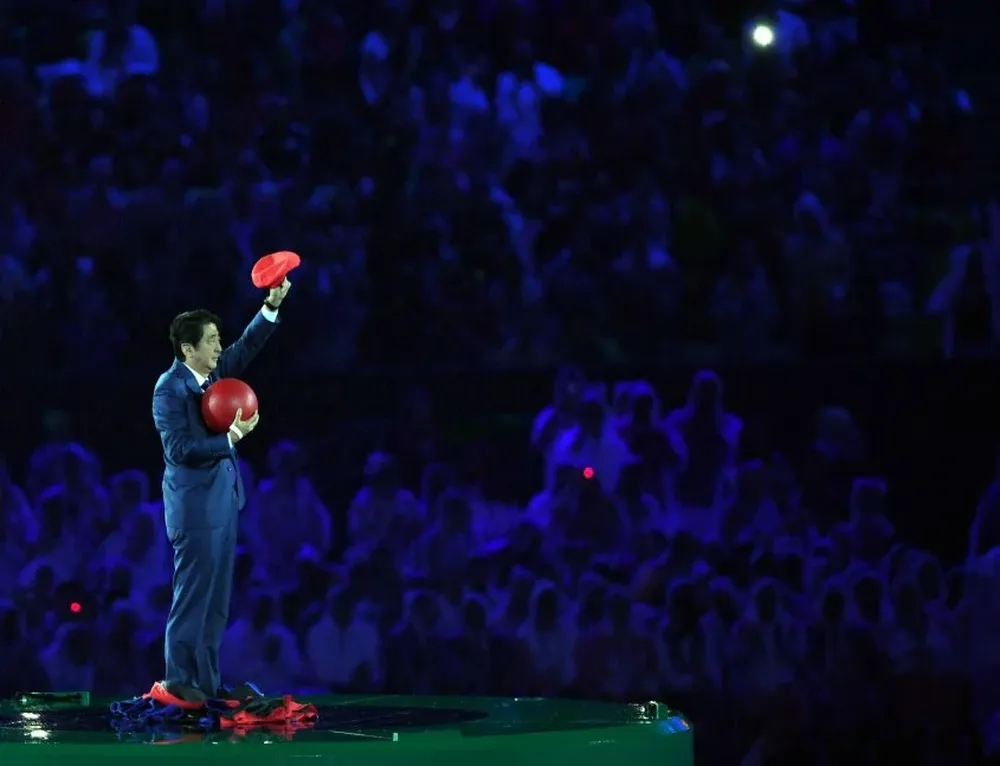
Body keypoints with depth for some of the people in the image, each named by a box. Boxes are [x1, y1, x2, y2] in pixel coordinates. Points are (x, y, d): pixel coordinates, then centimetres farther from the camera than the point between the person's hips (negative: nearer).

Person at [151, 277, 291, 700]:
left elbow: (247, 346, 3)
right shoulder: (170, 389, -16)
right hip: (195, 504, -8)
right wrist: (232, 437, -21)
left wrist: (272, 305, -10)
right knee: (193, 594, -7)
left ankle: (206, 679, 14)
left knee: (217, 597, 10)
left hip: (223, 499, 8)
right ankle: (179, 679, -2)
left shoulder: (214, 371, 6)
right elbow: (179, 449, -22)